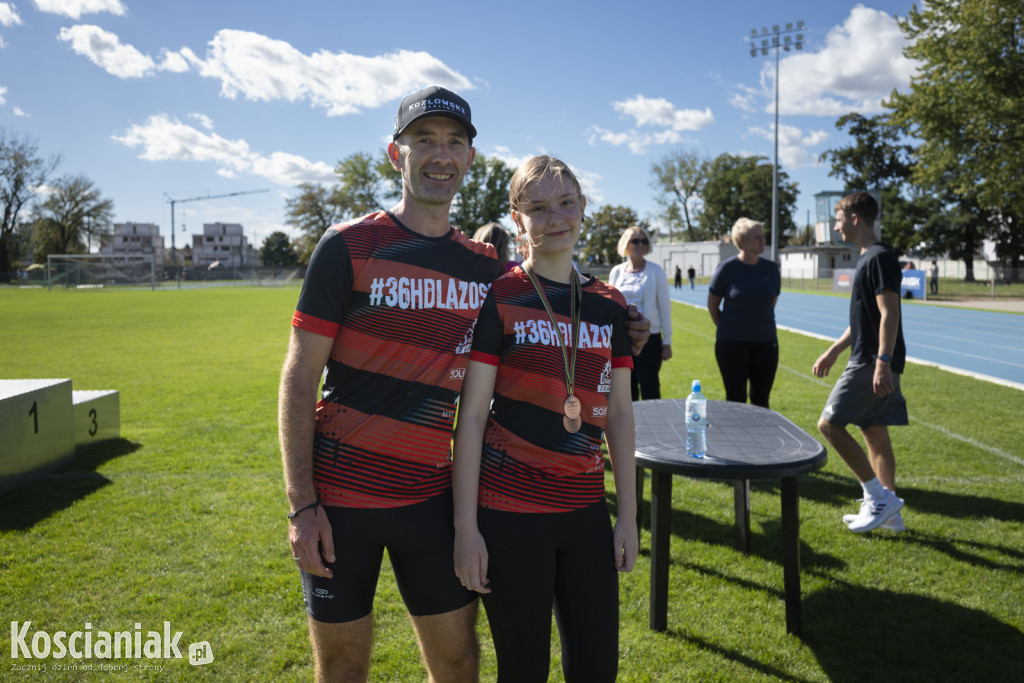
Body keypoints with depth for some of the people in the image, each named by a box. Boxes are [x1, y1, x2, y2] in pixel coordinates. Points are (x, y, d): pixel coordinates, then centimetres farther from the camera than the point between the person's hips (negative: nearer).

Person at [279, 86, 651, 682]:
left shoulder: (486, 266, 4)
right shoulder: (348, 247, -8)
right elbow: (300, 379, -7)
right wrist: (301, 504, -11)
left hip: (435, 495, 3)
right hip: (342, 497, -3)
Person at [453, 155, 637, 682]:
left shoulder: (610, 306, 7)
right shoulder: (498, 299, -7)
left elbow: (618, 412, 10)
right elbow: (471, 416, -8)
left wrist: (629, 515, 9)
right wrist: (466, 527, -10)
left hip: (586, 509, 5)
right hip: (509, 511, -4)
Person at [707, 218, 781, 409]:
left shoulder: (771, 268, 3)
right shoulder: (727, 268, -7)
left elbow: (772, 303, 16)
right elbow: (712, 304, 4)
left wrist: (760, 325, 14)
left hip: (766, 342, 3)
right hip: (732, 343, -3)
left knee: (761, 399, 9)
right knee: (736, 400, 2)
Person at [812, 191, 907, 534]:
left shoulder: (880, 257, -13)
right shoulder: (867, 258, 18)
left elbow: (889, 314, -22)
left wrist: (882, 363, -28)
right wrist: (833, 351, 25)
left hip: (873, 364, -10)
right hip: (866, 361, 10)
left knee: (830, 424, -8)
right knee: (874, 432, 12)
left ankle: (879, 497, -1)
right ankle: (889, 512, 19)